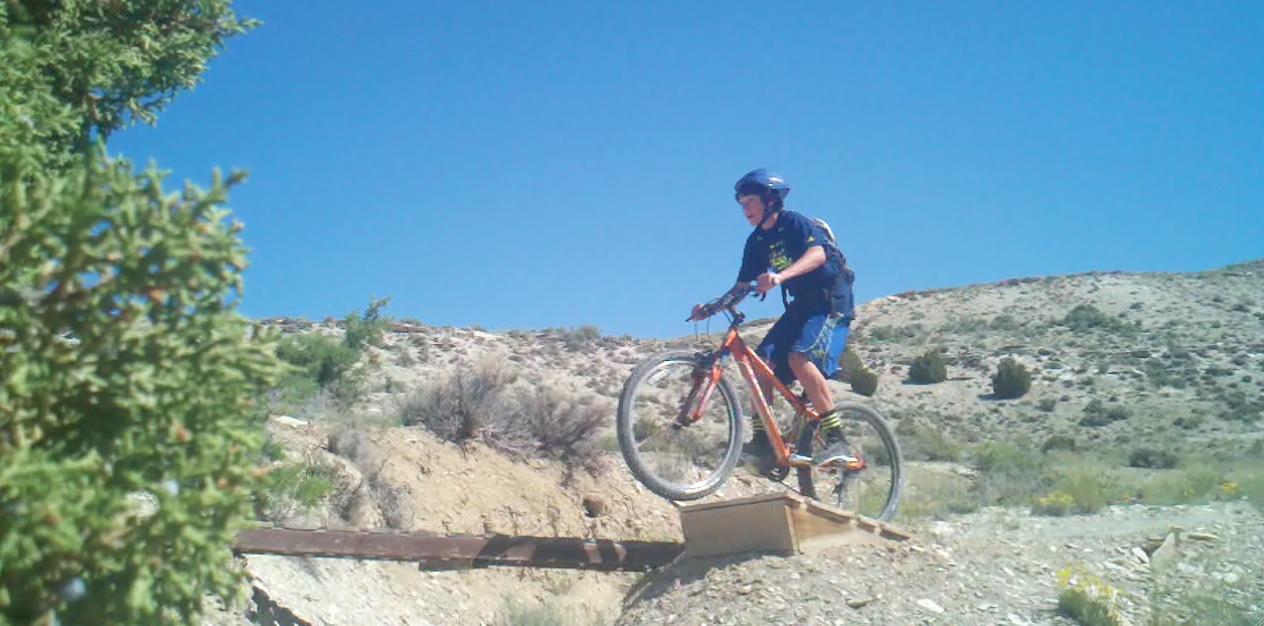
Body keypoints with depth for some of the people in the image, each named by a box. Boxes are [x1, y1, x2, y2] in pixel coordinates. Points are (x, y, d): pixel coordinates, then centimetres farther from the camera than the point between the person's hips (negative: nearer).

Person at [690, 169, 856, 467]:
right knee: (761, 362, -9)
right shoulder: (757, 242, 9)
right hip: (801, 306, 8)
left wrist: (780, 276, -45)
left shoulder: (794, 222, -12)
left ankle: (836, 440, -25)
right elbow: (741, 286, 8)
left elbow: (817, 254, -30)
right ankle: (762, 442, -5)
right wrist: (710, 308, -8)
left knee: (799, 357, -29)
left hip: (831, 301, -7)